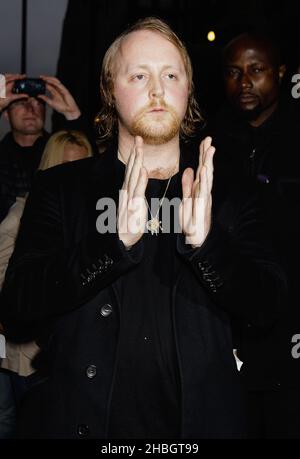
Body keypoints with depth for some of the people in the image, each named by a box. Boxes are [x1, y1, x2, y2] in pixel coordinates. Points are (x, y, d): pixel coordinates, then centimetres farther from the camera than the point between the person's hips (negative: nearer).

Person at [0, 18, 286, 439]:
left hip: (197, 422, 1)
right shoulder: (60, 190, -2)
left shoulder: (228, 198, 2)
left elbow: (268, 305, -8)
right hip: (79, 421, -1)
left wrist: (206, 242, -27)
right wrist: (115, 242, -27)